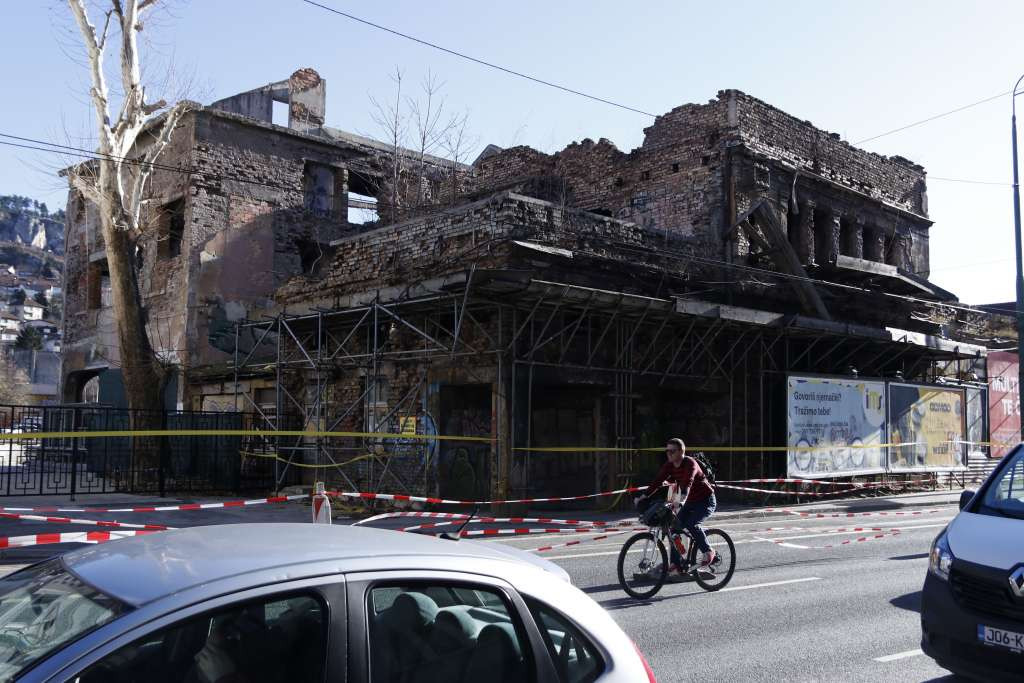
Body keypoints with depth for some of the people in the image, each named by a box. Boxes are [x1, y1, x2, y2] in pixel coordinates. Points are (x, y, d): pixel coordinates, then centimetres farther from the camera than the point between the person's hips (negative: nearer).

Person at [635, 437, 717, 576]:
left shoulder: (690, 464, -25)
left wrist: (681, 501, -57)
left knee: (691, 523, -29)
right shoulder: (669, 465, -4)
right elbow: (657, 480, -10)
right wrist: (643, 497, -21)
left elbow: (687, 483, -41)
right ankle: (677, 564, 2)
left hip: (706, 501, -7)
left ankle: (708, 552, -8)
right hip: (690, 502, 7)